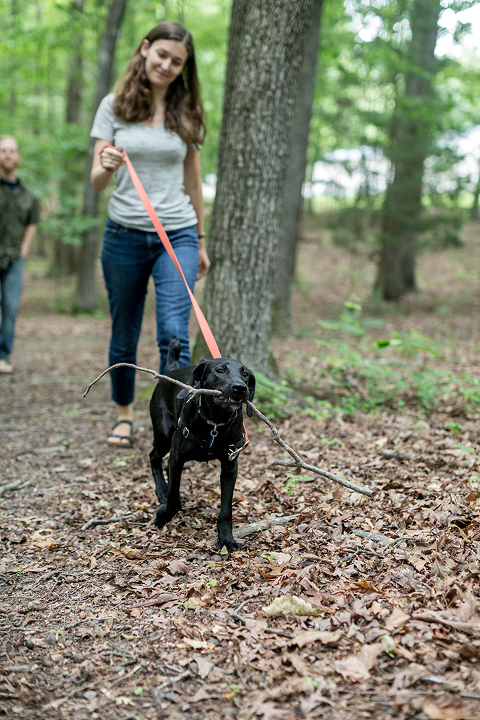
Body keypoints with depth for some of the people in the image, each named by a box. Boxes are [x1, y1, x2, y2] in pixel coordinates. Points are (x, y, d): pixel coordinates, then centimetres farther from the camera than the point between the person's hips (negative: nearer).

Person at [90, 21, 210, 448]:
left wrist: (200, 241, 16)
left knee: (174, 333, -14)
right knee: (124, 336, 10)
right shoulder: (114, 106, 2)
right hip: (125, 235, 0)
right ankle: (124, 415, 31)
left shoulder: (187, 113, 7)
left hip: (178, 236, 0)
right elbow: (96, 181, -1)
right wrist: (106, 167, -25)